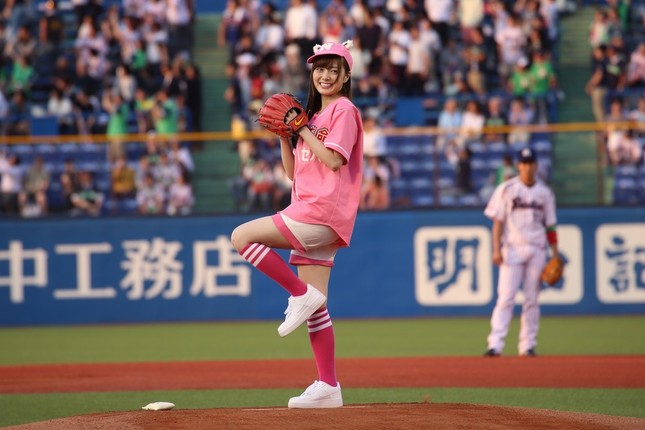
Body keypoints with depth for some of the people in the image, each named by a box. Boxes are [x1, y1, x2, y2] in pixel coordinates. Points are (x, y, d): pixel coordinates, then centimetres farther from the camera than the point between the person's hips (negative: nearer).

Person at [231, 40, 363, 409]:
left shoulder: (344, 110, -3)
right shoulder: (315, 115, 24)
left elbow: (334, 160, -16)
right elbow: (293, 170, 21)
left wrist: (303, 129, -8)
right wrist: (284, 134, 8)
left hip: (323, 210, -9)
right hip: (311, 215, 9)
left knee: (242, 236, -16)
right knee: (316, 308, 5)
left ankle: (302, 294, -11)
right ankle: (328, 388, 5)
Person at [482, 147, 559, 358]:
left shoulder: (545, 192, 10)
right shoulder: (506, 189, 2)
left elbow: (550, 225, 12)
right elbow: (498, 221, 0)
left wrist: (555, 253, 6)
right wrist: (496, 249, -9)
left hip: (536, 250, 3)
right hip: (512, 249, -3)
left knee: (532, 299, 3)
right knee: (506, 297, -11)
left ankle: (527, 346, 8)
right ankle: (495, 344, -15)